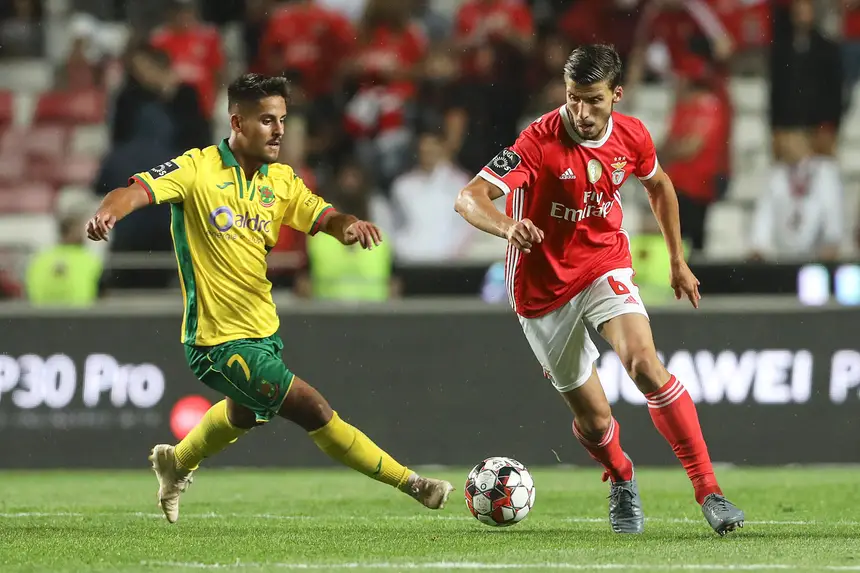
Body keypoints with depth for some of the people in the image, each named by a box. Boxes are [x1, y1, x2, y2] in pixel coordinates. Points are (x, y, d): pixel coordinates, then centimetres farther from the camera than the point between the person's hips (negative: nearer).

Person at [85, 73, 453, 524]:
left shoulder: (280, 180, 4)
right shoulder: (198, 169, -14)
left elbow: (323, 217, -6)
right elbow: (137, 190, -23)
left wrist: (349, 225, -29)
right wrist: (106, 213, -45)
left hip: (263, 331, 9)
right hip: (220, 339, -9)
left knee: (243, 415, 34)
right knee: (315, 411, -13)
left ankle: (176, 463, 60)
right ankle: (409, 483, -4)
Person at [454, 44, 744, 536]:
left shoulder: (632, 137, -9)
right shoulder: (541, 140, -23)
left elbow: (659, 185, 15)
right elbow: (469, 198, -32)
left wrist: (678, 260, 19)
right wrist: (507, 226, -53)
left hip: (605, 265, 2)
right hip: (542, 287, -1)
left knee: (646, 364, -26)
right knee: (593, 417, 5)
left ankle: (709, 492, -24)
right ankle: (622, 481, 40)